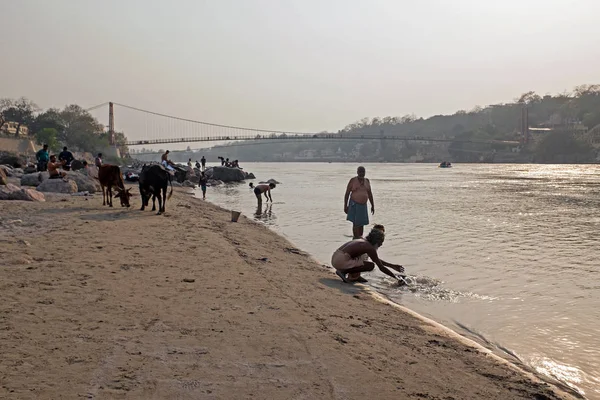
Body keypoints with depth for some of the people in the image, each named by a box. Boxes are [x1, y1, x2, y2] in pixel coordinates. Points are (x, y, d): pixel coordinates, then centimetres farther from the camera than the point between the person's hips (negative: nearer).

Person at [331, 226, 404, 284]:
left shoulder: (362, 242, 20)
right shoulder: (370, 248, -8)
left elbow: (377, 260, 33)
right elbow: (381, 268, -6)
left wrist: (392, 266, 33)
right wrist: (397, 278, 4)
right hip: (341, 261, -10)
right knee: (371, 266, -6)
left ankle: (354, 277, 16)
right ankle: (343, 271, -8)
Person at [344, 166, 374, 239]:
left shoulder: (367, 181, 7)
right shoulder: (353, 180, -7)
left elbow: (370, 194, 13)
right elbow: (347, 193, -6)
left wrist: (372, 205, 11)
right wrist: (345, 206, -11)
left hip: (363, 205, 5)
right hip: (354, 205, -5)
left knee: (361, 224, 9)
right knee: (355, 223, -9)